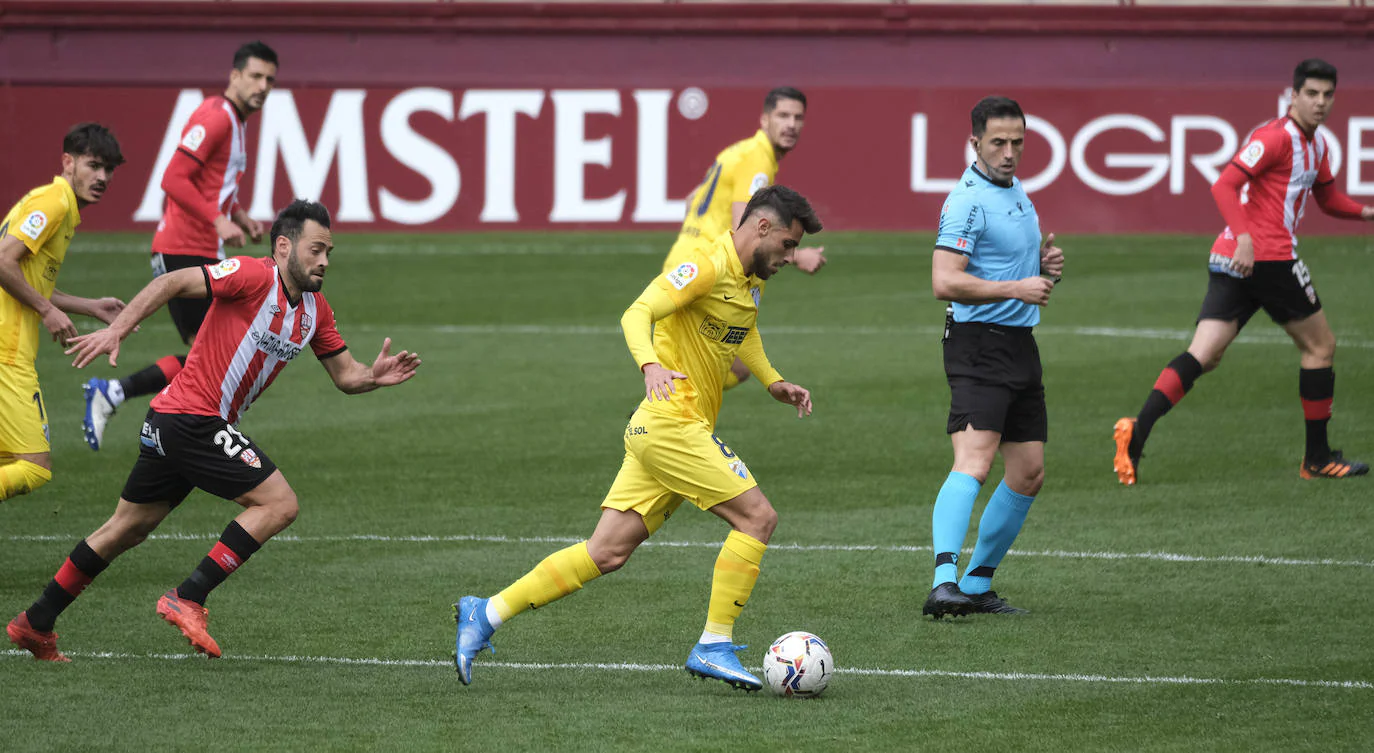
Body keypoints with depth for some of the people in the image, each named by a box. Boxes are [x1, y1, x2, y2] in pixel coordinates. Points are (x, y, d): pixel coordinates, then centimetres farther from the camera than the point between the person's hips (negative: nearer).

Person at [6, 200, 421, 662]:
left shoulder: (315, 309, 11)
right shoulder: (254, 277, -15)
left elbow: (345, 376, 14)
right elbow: (173, 283, -19)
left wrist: (374, 376, -8)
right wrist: (116, 330, -27)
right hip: (192, 419, -9)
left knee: (129, 527, 17)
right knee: (279, 503, -12)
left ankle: (35, 623, 25)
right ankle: (188, 599, -12)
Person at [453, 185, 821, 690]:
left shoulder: (749, 277, 16)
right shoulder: (710, 265, -14)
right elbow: (637, 313, -22)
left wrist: (773, 383, 25)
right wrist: (650, 365, -40)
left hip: (656, 433, 9)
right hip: (672, 424, -9)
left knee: (606, 554, 5)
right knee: (757, 516, -10)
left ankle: (486, 614, 7)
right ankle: (713, 647, -7)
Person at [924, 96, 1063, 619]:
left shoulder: (1016, 191, 16)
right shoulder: (967, 200, -14)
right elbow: (945, 282, -23)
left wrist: (1043, 263, 9)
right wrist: (1016, 288, -24)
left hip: (1020, 343, 9)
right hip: (978, 345, -9)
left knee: (1029, 474, 11)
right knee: (974, 462, -25)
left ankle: (977, 584, 21)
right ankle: (944, 581, -38)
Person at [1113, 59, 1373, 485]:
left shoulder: (1316, 145, 20)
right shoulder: (1277, 137, -10)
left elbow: (1328, 199, 32)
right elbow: (1225, 185, -18)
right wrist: (1244, 238, -29)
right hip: (1268, 255, -9)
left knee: (1203, 355, -4)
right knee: (1319, 346, 7)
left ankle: (1137, 431, -20)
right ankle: (1317, 458, 14)